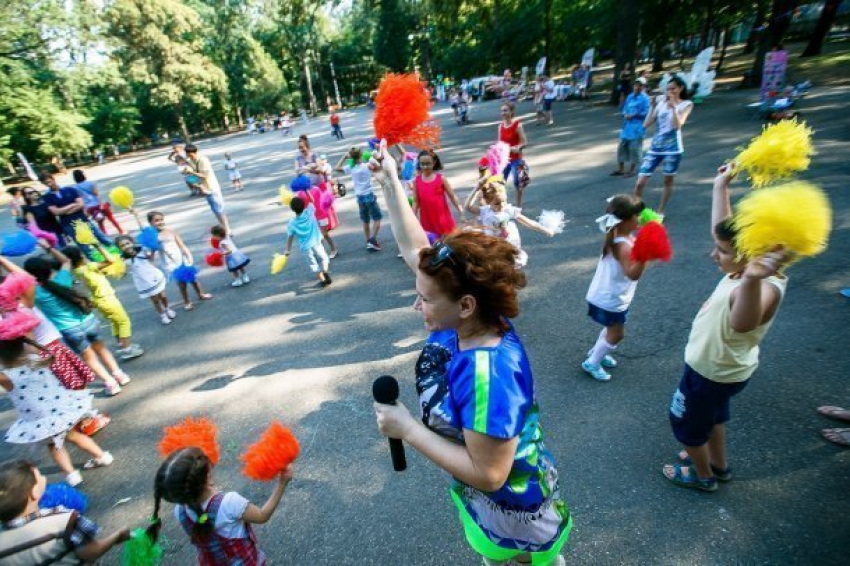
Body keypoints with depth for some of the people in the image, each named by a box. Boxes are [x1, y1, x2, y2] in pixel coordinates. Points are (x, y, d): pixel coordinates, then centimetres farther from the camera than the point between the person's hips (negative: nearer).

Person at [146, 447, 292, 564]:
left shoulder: (180, 511, -24)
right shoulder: (229, 502, -38)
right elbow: (262, 516, -22)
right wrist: (282, 483, -21)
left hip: (210, 561, 4)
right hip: (245, 562, -4)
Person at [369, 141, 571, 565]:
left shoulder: (488, 372, -40)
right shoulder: (462, 320, -19)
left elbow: (487, 474, -34)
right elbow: (415, 249, -11)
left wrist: (407, 429, -31)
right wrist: (390, 182, -10)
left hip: (509, 510, -7)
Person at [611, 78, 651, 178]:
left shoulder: (645, 98, -8)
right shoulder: (630, 96, 12)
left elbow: (646, 113, -13)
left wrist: (633, 115, -15)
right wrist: (625, 114, -5)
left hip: (637, 128, -7)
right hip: (627, 126, 7)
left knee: (634, 149, -2)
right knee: (622, 147, 9)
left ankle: (631, 170, 7)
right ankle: (621, 169, 19)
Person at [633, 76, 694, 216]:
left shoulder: (686, 104, 2)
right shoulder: (661, 101, 8)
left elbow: (678, 125, -14)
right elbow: (646, 124, 1)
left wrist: (673, 107, -17)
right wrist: (653, 106, -5)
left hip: (672, 147, -2)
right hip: (655, 146, 2)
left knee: (668, 180, 7)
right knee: (640, 182, -6)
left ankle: (660, 211, 19)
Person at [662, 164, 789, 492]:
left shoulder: (764, 288, -36)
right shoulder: (747, 271, -11)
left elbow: (743, 323, -61)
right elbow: (723, 229, 4)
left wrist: (752, 281, -79)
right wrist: (721, 187, 5)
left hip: (712, 373, -9)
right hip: (719, 368, 9)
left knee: (687, 424, 17)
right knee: (712, 416, 32)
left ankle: (703, 476, 42)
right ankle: (719, 465, 56)